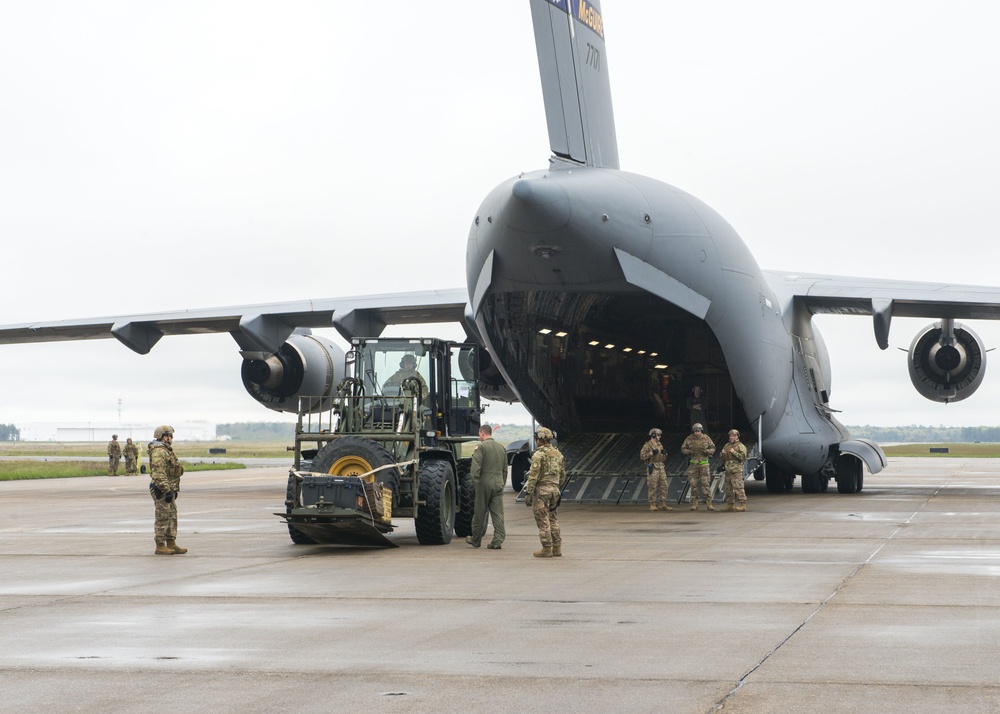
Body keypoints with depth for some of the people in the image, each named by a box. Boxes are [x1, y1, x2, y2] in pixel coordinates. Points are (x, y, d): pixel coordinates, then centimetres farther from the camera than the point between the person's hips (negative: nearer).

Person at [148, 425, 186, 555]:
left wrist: (173, 490, 24)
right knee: (162, 519, -5)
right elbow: (158, 474, -24)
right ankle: (160, 546, -1)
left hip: (169, 490, 10)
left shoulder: (166, 451, 18)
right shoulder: (159, 452, -16)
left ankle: (171, 544, 17)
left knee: (172, 518, 12)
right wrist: (167, 490, -25)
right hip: (162, 491, -10)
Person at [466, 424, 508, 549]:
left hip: (484, 482, -5)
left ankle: (476, 539, 17)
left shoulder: (481, 446, -6)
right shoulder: (501, 447, 14)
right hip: (498, 483, 5)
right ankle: (498, 540, -4)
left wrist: (474, 482, -12)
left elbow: (476, 466, -15)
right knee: (498, 513, 2)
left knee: (480, 512, 6)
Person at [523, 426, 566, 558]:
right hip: (554, 489, 7)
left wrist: (528, 493, -14)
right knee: (552, 519, 14)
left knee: (543, 520, -3)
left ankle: (547, 549, -3)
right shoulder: (558, 454, 12)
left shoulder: (539, 455, -11)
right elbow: (563, 475, 17)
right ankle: (557, 548, 12)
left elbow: (533, 476, -16)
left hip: (541, 489, -7)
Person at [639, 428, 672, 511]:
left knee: (663, 486, 3)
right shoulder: (647, 445, -4)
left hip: (661, 468, 7)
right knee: (652, 487, -6)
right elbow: (642, 456, -13)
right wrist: (652, 453, -19)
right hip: (652, 469, -7)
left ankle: (662, 504, 7)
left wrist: (664, 453, 2)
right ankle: (652, 505, -2)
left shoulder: (660, 445, 18)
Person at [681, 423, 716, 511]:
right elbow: (683, 448, 8)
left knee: (705, 483, -6)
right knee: (693, 484, 2)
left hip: (704, 464, -1)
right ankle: (694, 503, 8)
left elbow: (713, 448, 8)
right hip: (693, 464, 1)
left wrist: (707, 451, -13)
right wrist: (689, 452, -12)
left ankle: (708, 502, -3)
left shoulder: (706, 439, 0)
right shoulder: (689, 439, 0)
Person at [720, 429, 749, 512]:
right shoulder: (727, 446, 19)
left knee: (738, 488, -12)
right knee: (728, 488, 8)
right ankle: (730, 504, 14)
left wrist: (734, 452, -19)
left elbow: (743, 457, -13)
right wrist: (723, 454, 3)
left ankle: (742, 504, -11)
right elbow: (723, 459, 25)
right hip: (728, 470, 7)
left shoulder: (740, 446, -2)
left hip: (737, 471, -7)